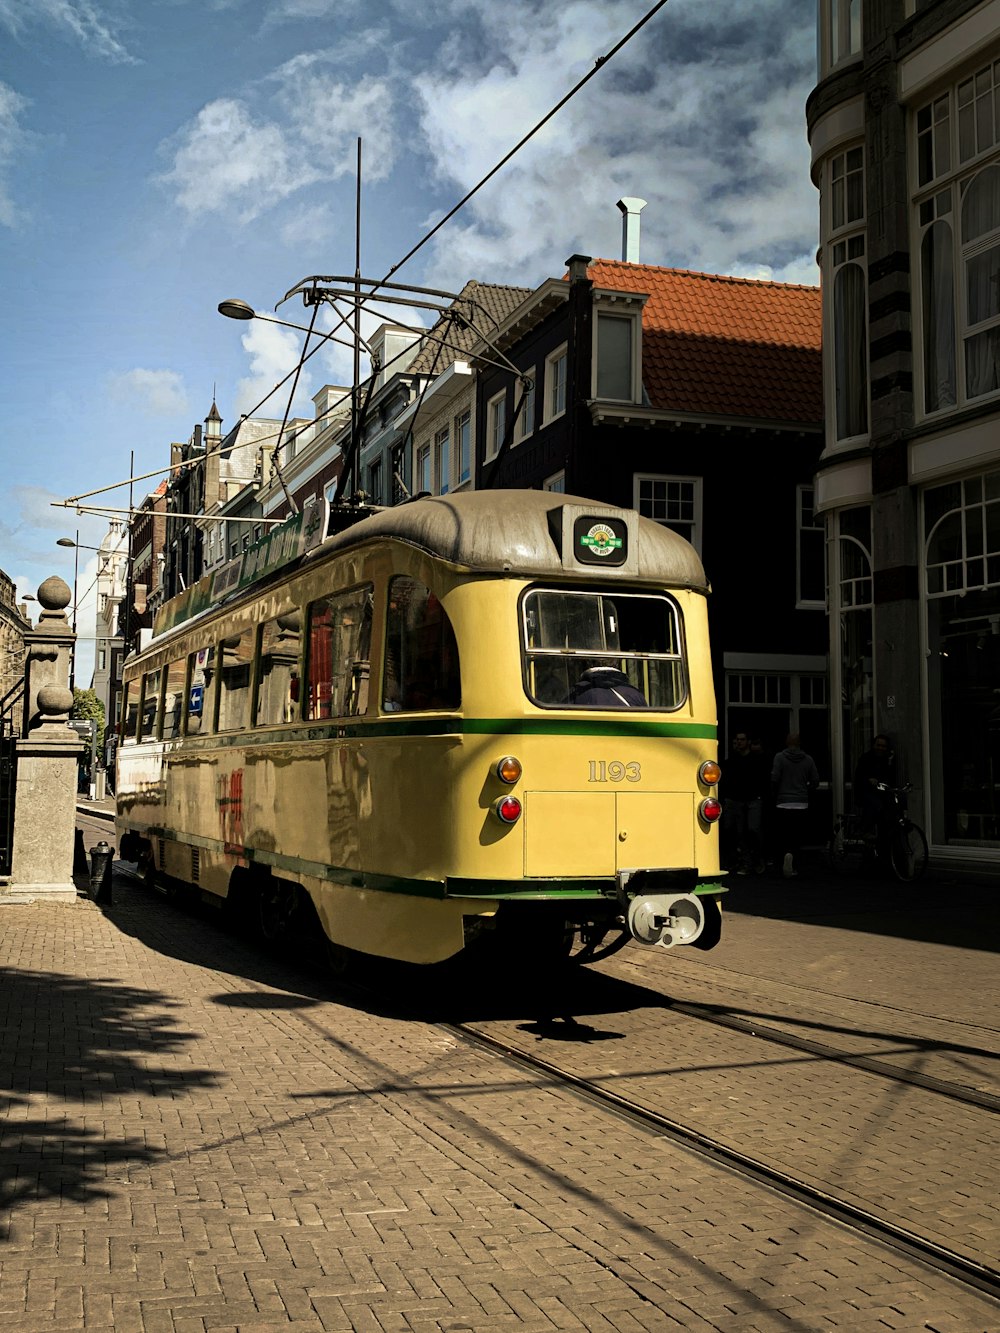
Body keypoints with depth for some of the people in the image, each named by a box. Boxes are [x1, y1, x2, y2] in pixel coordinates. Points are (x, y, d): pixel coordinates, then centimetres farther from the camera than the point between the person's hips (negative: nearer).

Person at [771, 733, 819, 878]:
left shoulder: (779, 757, -4)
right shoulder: (808, 759, 3)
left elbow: (774, 779, -10)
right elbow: (815, 781, 4)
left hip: (783, 803, -1)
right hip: (802, 805, 2)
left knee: (782, 835, 11)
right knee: (798, 837, 7)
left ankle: (786, 852, -10)